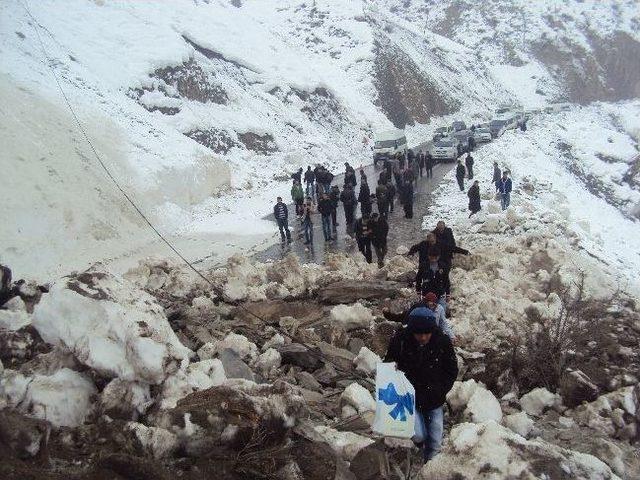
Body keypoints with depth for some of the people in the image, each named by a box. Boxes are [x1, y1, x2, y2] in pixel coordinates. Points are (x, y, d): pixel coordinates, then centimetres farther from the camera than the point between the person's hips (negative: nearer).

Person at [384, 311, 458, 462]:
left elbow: (452, 371, 0)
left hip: (434, 402, 2)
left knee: (435, 444, 5)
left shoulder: (443, 342, -14)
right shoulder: (399, 340, -17)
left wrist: (440, 391, -12)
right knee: (419, 436, -17)